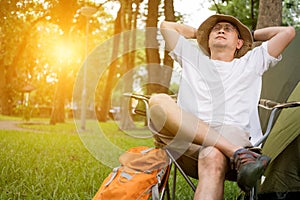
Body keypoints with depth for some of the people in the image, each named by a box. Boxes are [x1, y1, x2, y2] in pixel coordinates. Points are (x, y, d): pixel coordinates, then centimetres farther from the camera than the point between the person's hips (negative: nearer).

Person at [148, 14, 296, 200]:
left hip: (233, 134, -2)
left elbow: (287, 32, 29)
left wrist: (251, 35, 41)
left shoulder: (251, 62, 32)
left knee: (212, 157, -40)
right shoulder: (193, 59, 35)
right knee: (159, 101, -30)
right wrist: (198, 32, 49)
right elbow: (166, 26, 41)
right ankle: (238, 153, -39)